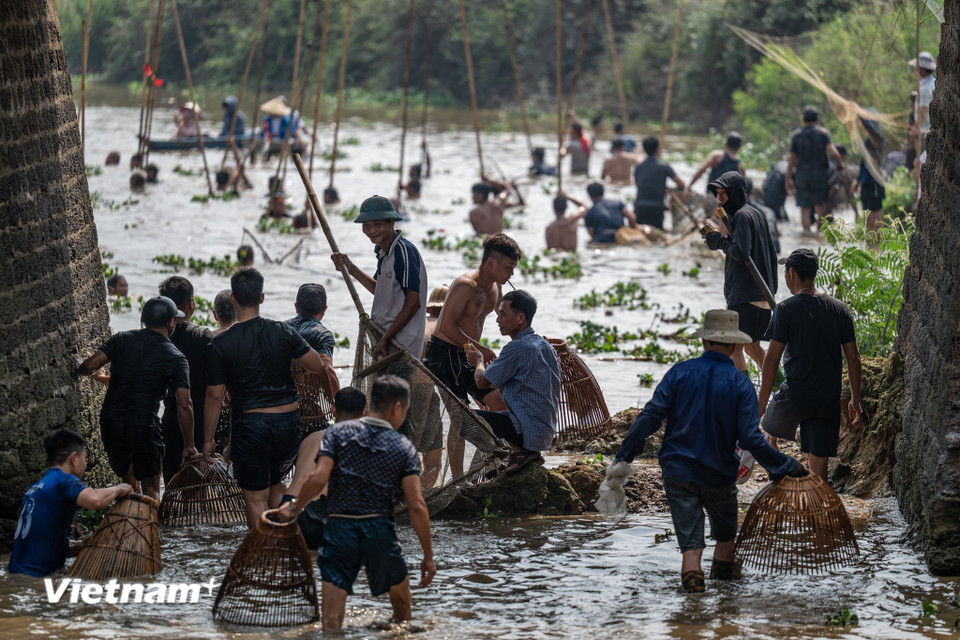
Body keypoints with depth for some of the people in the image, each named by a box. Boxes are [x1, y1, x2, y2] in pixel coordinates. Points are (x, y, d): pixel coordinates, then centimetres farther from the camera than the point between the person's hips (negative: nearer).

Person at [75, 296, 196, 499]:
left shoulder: (122, 339, 5)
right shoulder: (176, 359, 0)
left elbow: (90, 365, -3)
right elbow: (184, 406, -6)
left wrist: (79, 369, 21)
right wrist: (189, 446, 0)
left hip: (110, 422, 3)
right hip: (144, 426, -3)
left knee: (130, 484, 20)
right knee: (151, 489, 6)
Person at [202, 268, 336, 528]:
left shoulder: (220, 344, -8)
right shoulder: (284, 333, -4)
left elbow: (214, 396, -6)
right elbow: (319, 368, 2)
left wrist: (208, 439, 3)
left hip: (249, 426, -3)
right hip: (288, 423, 3)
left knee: (255, 498, 6)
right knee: (275, 482, 25)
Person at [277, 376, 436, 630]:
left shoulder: (338, 432, 2)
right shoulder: (404, 448, 1)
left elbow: (319, 478, -9)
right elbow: (416, 506, -5)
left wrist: (294, 507, 9)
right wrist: (428, 556, 2)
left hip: (339, 526, 0)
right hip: (380, 530, 0)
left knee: (332, 618, -2)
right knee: (402, 609, 23)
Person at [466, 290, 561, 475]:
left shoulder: (518, 348, -17)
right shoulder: (545, 345, 12)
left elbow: (482, 382, -10)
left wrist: (479, 361, 12)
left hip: (528, 431, -10)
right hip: (547, 431, 10)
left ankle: (518, 450, -6)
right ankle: (528, 452, 12)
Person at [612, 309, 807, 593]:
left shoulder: (680, 372, -4)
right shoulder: (740, 383, -7)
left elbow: (651, 415, -8)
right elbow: (750, 439, -13)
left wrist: (624, 455, -3)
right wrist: (787, 466, -4)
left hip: (678, 470, 0)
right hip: (719, 473, 0)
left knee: (690, 534, 1)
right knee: (725, 525, 26)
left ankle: (691, 568, -22)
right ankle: (723, 565, 44)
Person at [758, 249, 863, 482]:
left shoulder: (786, 309, -8)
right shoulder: (840, 309, 6)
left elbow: (772, 358, -9)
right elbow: (853, 358, 8)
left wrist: (761, 403, -3)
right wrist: (855, 400, 16)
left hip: (795, 396, -4)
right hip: (829, 398, 4)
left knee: (770, 427, 26)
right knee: (819, 462, 7)